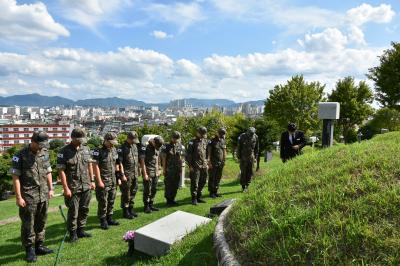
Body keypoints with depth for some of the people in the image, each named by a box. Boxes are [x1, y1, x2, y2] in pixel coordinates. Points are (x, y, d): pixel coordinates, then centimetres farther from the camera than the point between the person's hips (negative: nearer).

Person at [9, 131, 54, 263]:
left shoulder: (44, 153, 6)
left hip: (44, 195, 5)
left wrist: (50, 189, 11)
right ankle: (30, 249, 19)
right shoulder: (20, 155, -9)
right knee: (28, 224, 5)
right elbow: (15, 177, -10)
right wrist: (18, 197, -13)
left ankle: (39, 246, 27)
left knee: (41, 222, 13)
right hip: (28, 197, -5)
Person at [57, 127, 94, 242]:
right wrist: (66, 188, -15)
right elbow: (61, 171, -12)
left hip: (86, 187, 5)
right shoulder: (64, 151, -10)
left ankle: (80, 230, 29)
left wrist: (92, 181, 9)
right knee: (73, 212, 5)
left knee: (84, 210, 13)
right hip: (73, 188, -5)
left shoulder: (86, 149, 6)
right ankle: (73, 233, 22)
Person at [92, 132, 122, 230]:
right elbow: (95, 166, -14)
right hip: (103, 181, -6)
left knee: (111, 201, 13)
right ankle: (103, 221, 15)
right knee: (103, 202, 2)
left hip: (113, 181, 6)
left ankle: (109, 218, 26)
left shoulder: (114, 150, 8)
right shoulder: (98, 151, -11)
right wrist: (99, 181, -16)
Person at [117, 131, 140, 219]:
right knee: (126, 194, 1)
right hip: (127, 174, -7)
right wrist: (122, 175, -18)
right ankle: (125, 212, 13)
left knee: (133, 192, 13)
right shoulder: (122, 148, -11)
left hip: (135, 174, 7)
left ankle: (131, 209, 26)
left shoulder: (135, 146, 11)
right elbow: (120, 163, -15)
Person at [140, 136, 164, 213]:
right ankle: (146, 207, 10)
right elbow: (142, 162, -14)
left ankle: (151, 205, 21)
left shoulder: (157, 149, 11)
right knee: (147, 190, -1)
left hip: (155, 173, 7)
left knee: (154, 189, 10)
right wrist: (145, 174, -17)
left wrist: (157, 171, 15)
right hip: (148, 173, -7)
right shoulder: (145, 149, -12)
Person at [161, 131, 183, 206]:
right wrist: (164, 169, -8)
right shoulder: (166, 147, -7)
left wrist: (180, 167, 12)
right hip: (169, 170, -5)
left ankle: (172, 199, 23)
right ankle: (168, 200, 13)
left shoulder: (180, 146, 8)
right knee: (169, 186, 1)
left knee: (176, 186, 10)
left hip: (177, 169, 5)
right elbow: (164, 159, -6)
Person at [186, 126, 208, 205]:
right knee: (194, 183, -2)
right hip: (195, 167, -6)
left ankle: (198, 197, 26)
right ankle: (194, 199, 10)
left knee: (202, 182, 13)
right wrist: (190, 165, -11)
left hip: (204, 166, 6)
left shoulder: (205, 142, 11)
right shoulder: (192, 142, -7)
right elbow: (188, 155, -7)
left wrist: (206, 163, 15)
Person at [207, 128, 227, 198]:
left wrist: (224, 161, 11)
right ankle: (211, 192, 8)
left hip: (220, 163, 6)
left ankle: (215, 192, 19)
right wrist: (209, 162, -16)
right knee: (212, 178, 0)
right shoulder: (212, 141, -9)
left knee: (218, 178, 10)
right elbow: (209, 153, -11)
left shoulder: (223, 141, 11)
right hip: (213, 163, -6)